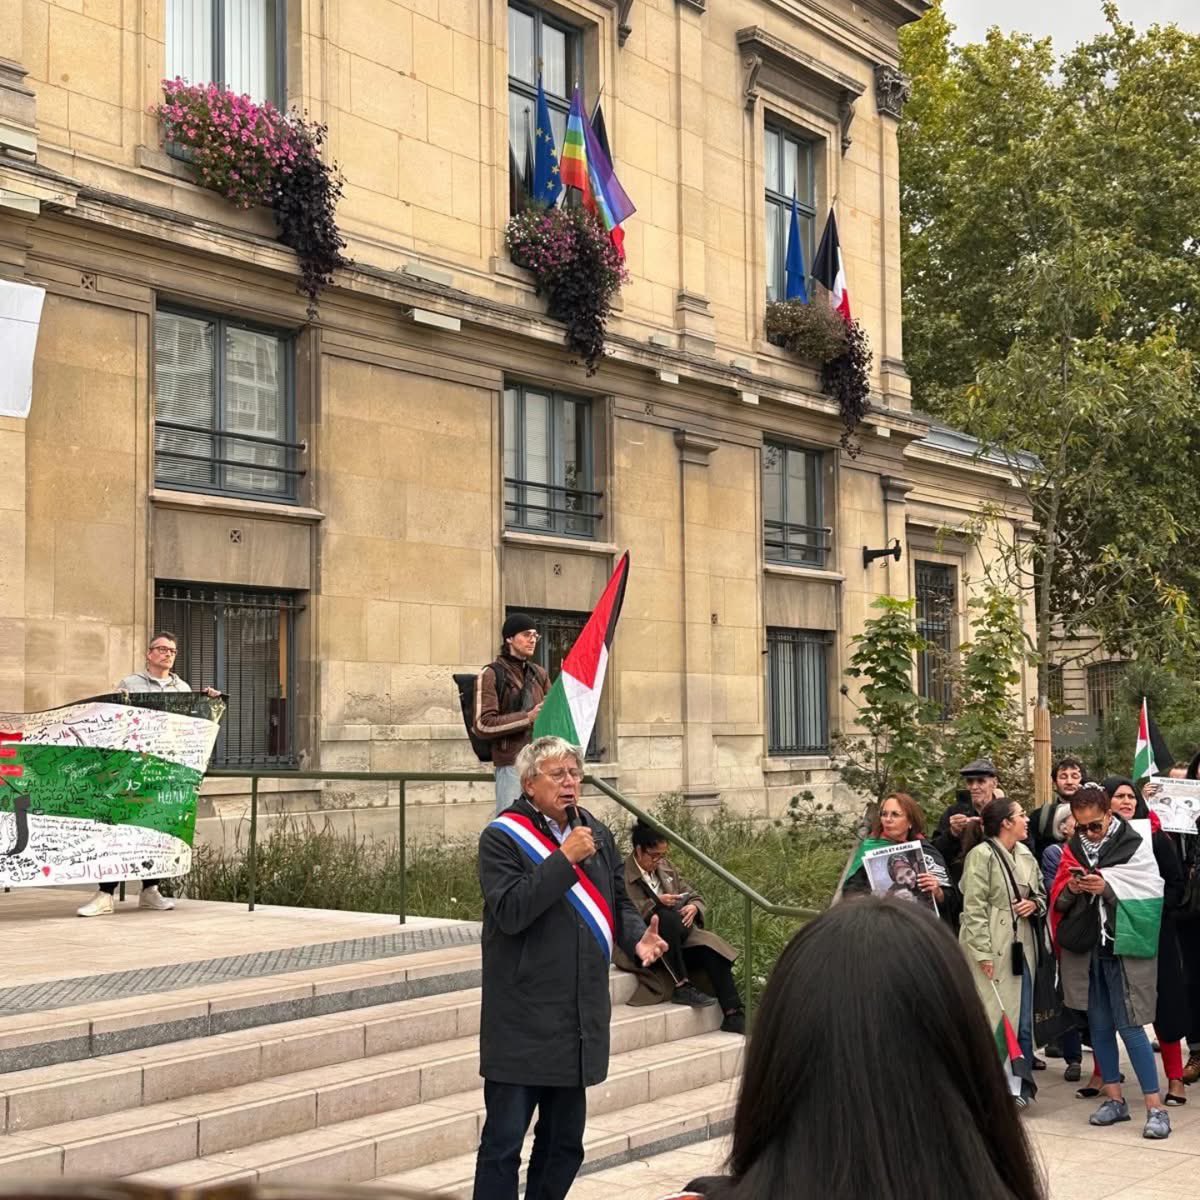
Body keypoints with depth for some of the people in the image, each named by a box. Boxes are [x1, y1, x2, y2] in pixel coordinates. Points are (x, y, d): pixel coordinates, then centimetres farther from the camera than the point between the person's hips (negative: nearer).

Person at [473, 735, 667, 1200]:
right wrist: (565, 859, -22)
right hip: (522, 1020, -6)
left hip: (580, 1018, 6)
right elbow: (510, 910, -20)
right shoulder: (502, 838, -8)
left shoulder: (595, 833, 11)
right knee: (504, 1140, -2)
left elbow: (619, 902, 18)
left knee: (565, 1140, 16)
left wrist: (638, 937, -3)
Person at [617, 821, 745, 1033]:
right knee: (666, 918, -35)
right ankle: (682, 987, -30)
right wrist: (655, 903, -23)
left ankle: (734, 1015, -25)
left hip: (679, 939, 6)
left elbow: (695, 896, 18)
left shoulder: (666, 867, 16)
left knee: (710, 949, -24)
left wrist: (693, 907, -5)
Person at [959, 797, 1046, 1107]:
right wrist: (982, 952, -17)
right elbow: (974, 907, -13)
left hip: (1021, 947, 7)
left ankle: (1020, 1087, 19)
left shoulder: (1026, 855, 12)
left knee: (1023, 1021, 9)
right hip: (992, 949, -7)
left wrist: (1034, 904, 0)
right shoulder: (981, 855, -10)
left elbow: (1041, 894, 24)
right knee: (993, 1016, -5)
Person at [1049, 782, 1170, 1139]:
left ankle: (1155, 1107, 0)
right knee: (1099, 1026, 10)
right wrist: (1071, 889, -13)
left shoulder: (1133, 846, -7)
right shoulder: (1073, 849, 6)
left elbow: (1150, 892, -12)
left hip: (1122, 948, -5)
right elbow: (1058, 902, 9)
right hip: (1085, 948, 5)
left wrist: (1107, 887, -21)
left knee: (1129, 1026, -7)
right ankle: (1114, 1099, 21)